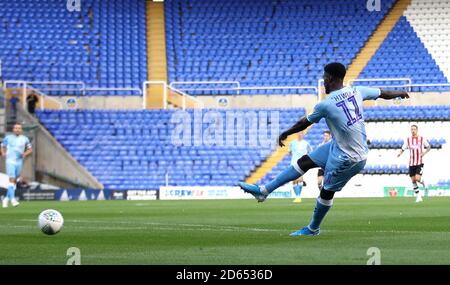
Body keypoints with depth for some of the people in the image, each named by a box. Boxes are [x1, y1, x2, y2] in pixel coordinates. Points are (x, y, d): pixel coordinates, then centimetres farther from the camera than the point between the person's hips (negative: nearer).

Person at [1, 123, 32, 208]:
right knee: (12, 179, -17)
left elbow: (30, 149, 12)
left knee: (14, 181, 8)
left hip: (19, 162, 3)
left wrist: (25, 154, -7)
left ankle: (6, 198, 23)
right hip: (10, 161, -3)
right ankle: (12, 199, -23)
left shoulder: (24, 139, 5)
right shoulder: (8, 138, 2)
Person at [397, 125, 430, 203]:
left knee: (417, 178, -18)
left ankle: (423, 182, 18)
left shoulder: (422, 139, -1)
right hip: (411, 163, 3)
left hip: (420, 163, -3)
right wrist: (400, 153, -20)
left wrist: (424, 153, -8)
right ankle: (418, 197, 12)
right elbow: (403, 149, 2)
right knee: (413, 181, 2)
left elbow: (429, 147, 11)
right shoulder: (408, 140, 2)